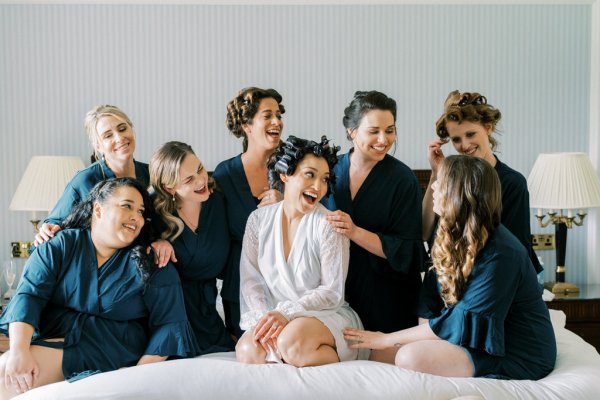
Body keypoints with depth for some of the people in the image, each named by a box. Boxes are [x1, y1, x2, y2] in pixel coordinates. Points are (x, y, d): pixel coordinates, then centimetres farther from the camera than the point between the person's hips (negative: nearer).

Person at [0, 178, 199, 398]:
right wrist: (19, 351, -22)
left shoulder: (153, 264, 0)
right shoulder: (60, 245, 5)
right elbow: (29, 295, -6)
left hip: (113, 355, -3)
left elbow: (169, 325, -5)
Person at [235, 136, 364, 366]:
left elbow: (332, 292, -11)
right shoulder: (258, 220, 3)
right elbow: (250, 279, 0)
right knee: (247, 352, -26)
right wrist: (264, 317, -18)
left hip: (326, 314, -3)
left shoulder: (327, 224, -9)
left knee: (292, 342, -34)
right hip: (272, 315, 3)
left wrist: (286, 313, -21)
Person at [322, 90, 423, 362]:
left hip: (386, 303, -3)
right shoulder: (331, 171, 2)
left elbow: (406, 251, -13)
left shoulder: (402, 179, -9)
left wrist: (355, 231, -24)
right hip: (338, 293, 3)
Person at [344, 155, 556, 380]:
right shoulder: (455, 236, 3)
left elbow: (459, 324, -23)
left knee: (412, 357, -29)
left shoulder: (500, 254, -25)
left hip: (517, 357, -8)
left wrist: (388, 339, -18)